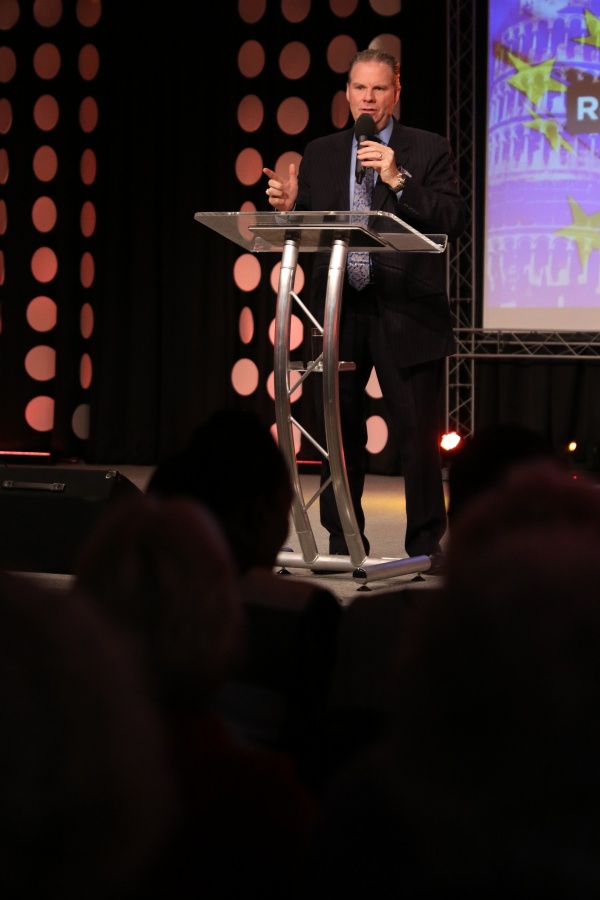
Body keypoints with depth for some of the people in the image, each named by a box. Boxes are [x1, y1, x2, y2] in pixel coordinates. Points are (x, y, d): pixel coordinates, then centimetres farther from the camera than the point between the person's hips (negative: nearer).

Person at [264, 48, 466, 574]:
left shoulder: (429, 151, 2)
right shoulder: (320, 155, 12)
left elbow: (453, 221, -10)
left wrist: (398, 180, -19)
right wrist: (287, 208, -13)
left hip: (406, 313, -3)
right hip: (339, 311, 3)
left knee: (419, 433, 0)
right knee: (338, 431, 7)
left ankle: (427, 544, 10)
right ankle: (344, 543, 17)